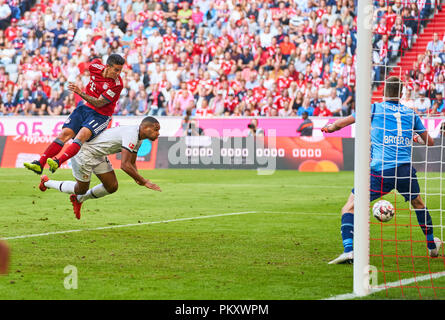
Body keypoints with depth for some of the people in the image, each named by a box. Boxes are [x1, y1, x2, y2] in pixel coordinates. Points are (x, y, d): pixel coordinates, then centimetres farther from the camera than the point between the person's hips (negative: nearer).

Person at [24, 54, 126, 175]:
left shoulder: (117, 84, -19)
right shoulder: (95, 66, -5)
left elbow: (99, 103, -21)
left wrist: (80, 93, -31)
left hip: (100, 115, -5)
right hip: (85, 107, 5)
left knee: (81, 136, -29)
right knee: (64, 134, -10)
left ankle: (57, 163, -43)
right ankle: (40, 164, -14)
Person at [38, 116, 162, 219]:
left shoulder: (139, 139, 3)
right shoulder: (131, 135, -30)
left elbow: (131, 163, 11)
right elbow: (124, 165, -36)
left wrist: (137, 177, -9)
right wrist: (144, 182, -32)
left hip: (98, 155, 9)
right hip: (84, 153, -9)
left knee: (112, 187, 4)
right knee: (81, 189, 6)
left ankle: (79, 199, 27)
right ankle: (47, 182, 28)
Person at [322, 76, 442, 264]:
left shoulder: (375, 109, 6)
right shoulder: (410, 114, 14)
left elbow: (341, 123, 10)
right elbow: (429, 142, 23)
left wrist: (329, 127, 32)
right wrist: (417, 137, 46)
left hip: (380, 170, -4)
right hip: (405, 169, 4)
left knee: (349, 208, 1)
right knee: (418, 203, 31)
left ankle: (349, 251, -19)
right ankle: (432, 246, 44)